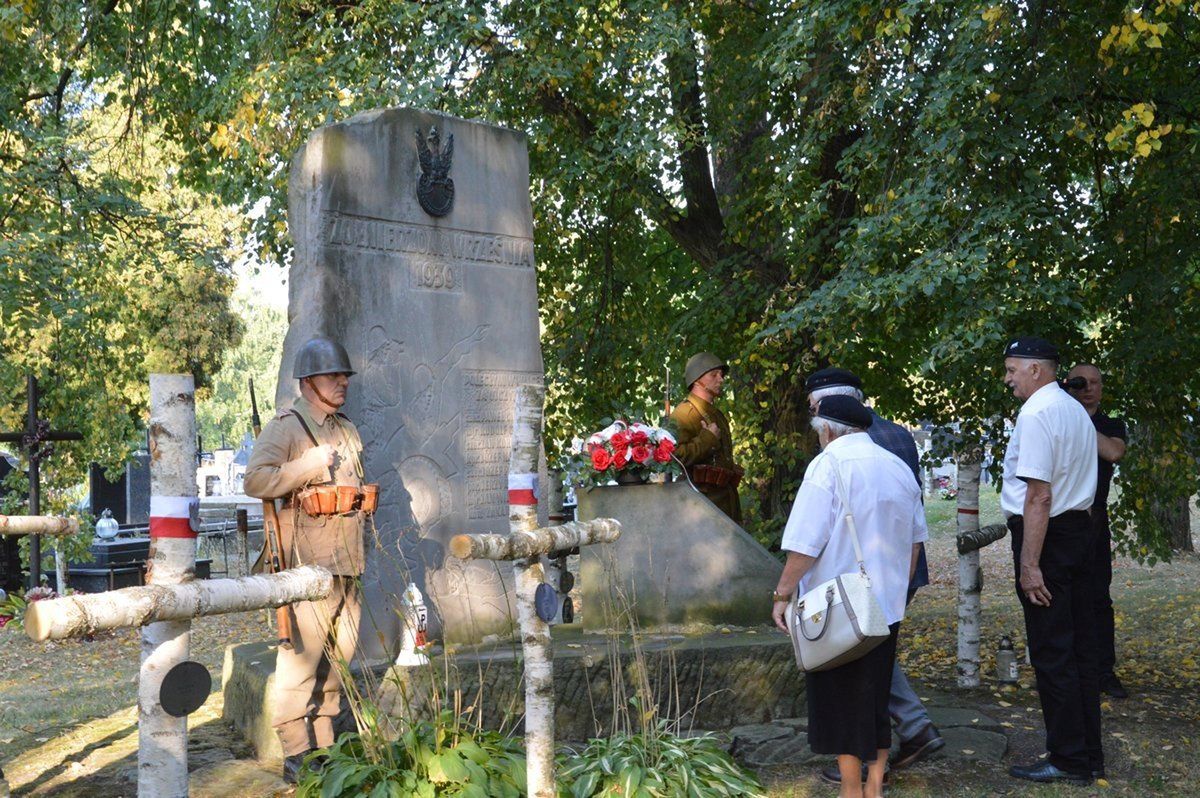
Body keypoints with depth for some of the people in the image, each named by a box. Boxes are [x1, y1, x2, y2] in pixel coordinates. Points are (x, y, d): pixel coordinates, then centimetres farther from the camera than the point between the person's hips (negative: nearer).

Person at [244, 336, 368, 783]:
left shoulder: (347, 429, 20)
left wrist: (365, 497, 18)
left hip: (346, 561, 8)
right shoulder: (285, 427, -6)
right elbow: (255, 480, -19)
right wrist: (308, 465, -21)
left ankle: (324, 743, 24)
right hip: (307, 562, -8)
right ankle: (295, 755, 0)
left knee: (340, 655, 12)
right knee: (302, 655, -8)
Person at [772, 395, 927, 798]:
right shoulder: (899, 467, 9)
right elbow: (915, 539, 17)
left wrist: (782, 593, -10)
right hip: (887, 606, 7)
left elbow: (806, 544, -19)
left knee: (841, 702, 5)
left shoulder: (828, 465, -14)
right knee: (876, 699, 16)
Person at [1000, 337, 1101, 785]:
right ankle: (1090, 755, 22)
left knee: (1051, 652, -1)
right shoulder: (1076, 411, 15)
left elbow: (1038, 496, -22)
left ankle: (1069, 761, 7)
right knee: (1080, 647, 14)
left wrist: (1029, 563, -21)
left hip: (1046, 534, -10)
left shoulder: (1036, 415, -16)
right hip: (1079, 529, 10)